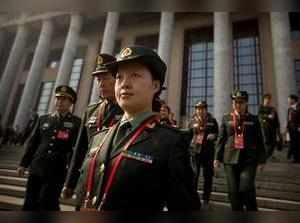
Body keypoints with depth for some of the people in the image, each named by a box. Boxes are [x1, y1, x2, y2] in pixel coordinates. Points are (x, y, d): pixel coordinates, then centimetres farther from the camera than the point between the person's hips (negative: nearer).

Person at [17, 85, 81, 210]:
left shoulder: (76, 123, -3)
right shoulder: (43, 119, 11)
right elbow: (32, 143, 13)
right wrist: (23, 163, 11)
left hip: (56, 173, -4)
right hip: (36, 169, 5)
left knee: (48, 206, 1)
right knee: (30, 204, 13)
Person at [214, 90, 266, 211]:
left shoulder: (253, 119, 8)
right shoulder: (226, 118, 8)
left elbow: (259, 141, 8)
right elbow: (221, 139, 6)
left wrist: (261, 160, 2)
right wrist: (217, 157, 1)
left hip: (249, 159, -1)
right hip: (230, 158, 1)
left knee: (246, 188, -11)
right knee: (233, 191, 5)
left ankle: (252, 209, 15)